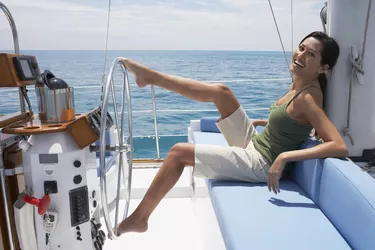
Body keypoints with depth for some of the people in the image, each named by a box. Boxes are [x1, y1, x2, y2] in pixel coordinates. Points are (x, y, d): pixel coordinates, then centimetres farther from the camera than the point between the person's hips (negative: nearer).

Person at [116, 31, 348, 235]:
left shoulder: (308, 98, -23)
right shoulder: (299, 84, 2)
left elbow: (340, 146, -32)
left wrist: (285, 157, -37)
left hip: (260, 164, -8)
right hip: (254, 143, 8)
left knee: (179, 152, -11)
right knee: (221, 91, 2)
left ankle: (139, 218, 5)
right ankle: (151, 77, 12)